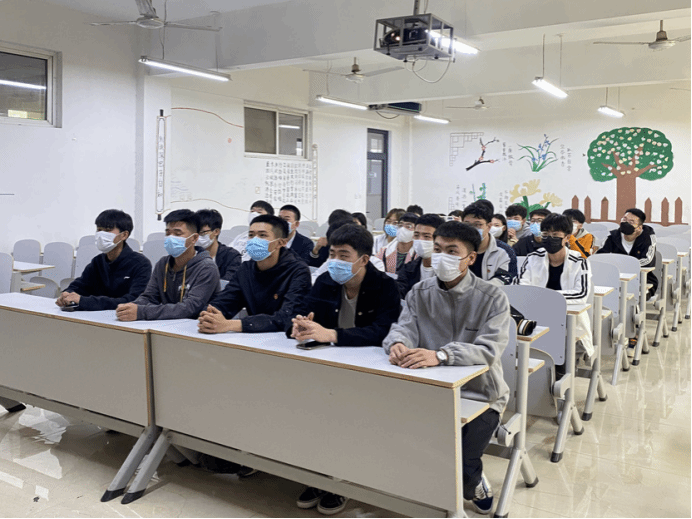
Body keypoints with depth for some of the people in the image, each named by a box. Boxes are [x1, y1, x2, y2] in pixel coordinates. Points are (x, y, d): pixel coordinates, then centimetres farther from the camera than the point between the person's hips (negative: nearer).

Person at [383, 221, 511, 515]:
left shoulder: (493, 298, -8)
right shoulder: (419, 293, 6)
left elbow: (489, 349, -22)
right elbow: (403, 327, -7)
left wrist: (439, 355, -39)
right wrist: (398, 343, -34)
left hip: (479, 394, -4)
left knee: (462, 467, -19)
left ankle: (473, 484, 22)